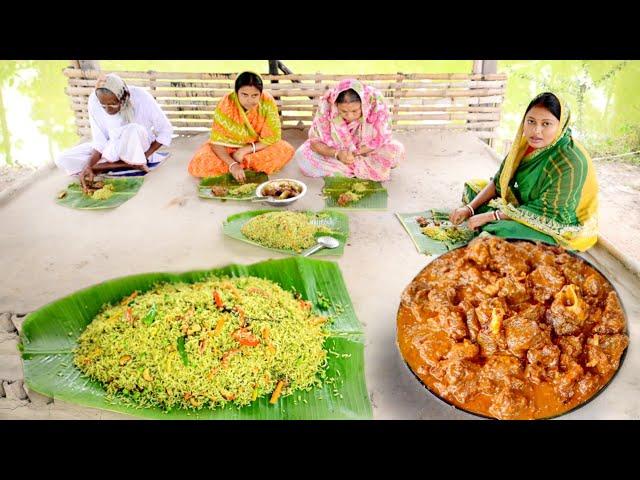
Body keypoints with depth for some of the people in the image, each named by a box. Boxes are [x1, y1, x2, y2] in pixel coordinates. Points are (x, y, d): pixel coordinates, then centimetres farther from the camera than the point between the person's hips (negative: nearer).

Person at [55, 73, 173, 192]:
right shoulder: (94, 101, -17)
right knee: (62, 160, -15)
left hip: (139, 147, -5)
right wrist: (88, 166, -26)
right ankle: (130, 164, -19)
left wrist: (145, 156, -21)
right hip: (113, 147, 5)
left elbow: (166, 130, -14)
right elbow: (99, 142, -11)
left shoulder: (141, 98, -25)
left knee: (133, 130, -40)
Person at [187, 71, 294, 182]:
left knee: (287, 150, -26)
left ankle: (242, 164, -15)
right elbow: (217, 141, -22)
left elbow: (272, 138, -16)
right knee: (197, 164, -25)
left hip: (258, 147, 1)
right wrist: (232, 164, -38)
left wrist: (245, 150, -24)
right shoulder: (226, 104, -24)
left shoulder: (267, 102, -23)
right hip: (229, 147, -1)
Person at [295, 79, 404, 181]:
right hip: (335, 150, 1)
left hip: (368, 152, -1)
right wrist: (337, 154, -36)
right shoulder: (326, 105, -28)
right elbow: (315, 140, -19)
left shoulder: (376, 103, -30)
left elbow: (382, 139, -19)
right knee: (302, 155, -24)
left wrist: (354, 153, -28)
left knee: (397, 149, -27)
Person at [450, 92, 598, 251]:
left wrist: (491, 216, -26)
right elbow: (499, 181, 0)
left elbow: (545, 212, -27)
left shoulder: (570, 162, -31)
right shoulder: (527, 142, -9)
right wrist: (469, 208, -13)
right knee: (473, 187, 9)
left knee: (503, 231, -33)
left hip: (558, 227, -8)